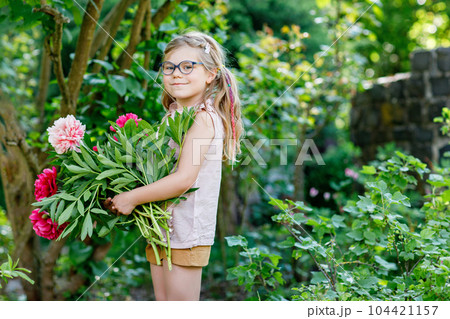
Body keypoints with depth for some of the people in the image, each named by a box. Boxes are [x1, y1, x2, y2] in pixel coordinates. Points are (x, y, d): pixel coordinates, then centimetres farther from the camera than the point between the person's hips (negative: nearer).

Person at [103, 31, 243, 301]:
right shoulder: (172, 115, 11)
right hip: (161, 227, 8)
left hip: (187, 231, -8)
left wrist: (131, 198, -19)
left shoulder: (203, 118, -16)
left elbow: (184, 179, -23)